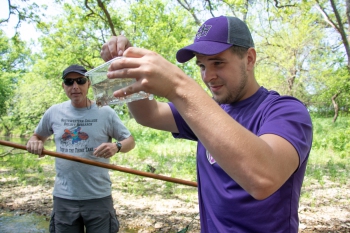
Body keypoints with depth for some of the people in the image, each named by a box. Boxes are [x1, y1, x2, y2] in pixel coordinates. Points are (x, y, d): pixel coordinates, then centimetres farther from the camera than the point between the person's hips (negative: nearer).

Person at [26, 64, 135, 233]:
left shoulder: (105, 112, -4)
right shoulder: (54, 112, 3)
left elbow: (130, 141, 1)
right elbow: (37, 136, 18)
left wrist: (116, 147, -21)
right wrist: (34, 142, -6)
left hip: (98, 197, -2)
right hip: (63, 197, 2)